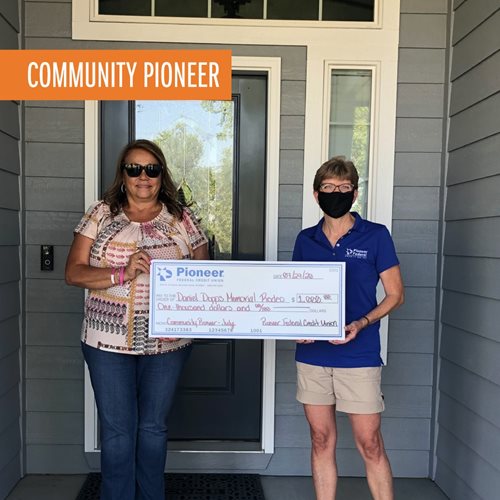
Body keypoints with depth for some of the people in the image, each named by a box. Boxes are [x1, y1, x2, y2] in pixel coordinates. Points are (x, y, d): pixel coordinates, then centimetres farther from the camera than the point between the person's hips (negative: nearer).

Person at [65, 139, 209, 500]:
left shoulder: (181, 218, 3)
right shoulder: (102, 214, 1)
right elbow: (74, 273, -5)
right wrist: (123, 274, -19)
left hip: (166, 341, 1)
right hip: (109, 342, 0)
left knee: (154, 426, 15)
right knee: (117, 429, 8)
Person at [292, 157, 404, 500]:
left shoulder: (376, 236, -2)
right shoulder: (306, 240, 7)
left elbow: (396, 295, 0)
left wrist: (361, 323, -15)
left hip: (359, 356, -3)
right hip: (312, 354, 3)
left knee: (370, 444, 3)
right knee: (322, 440, 12)